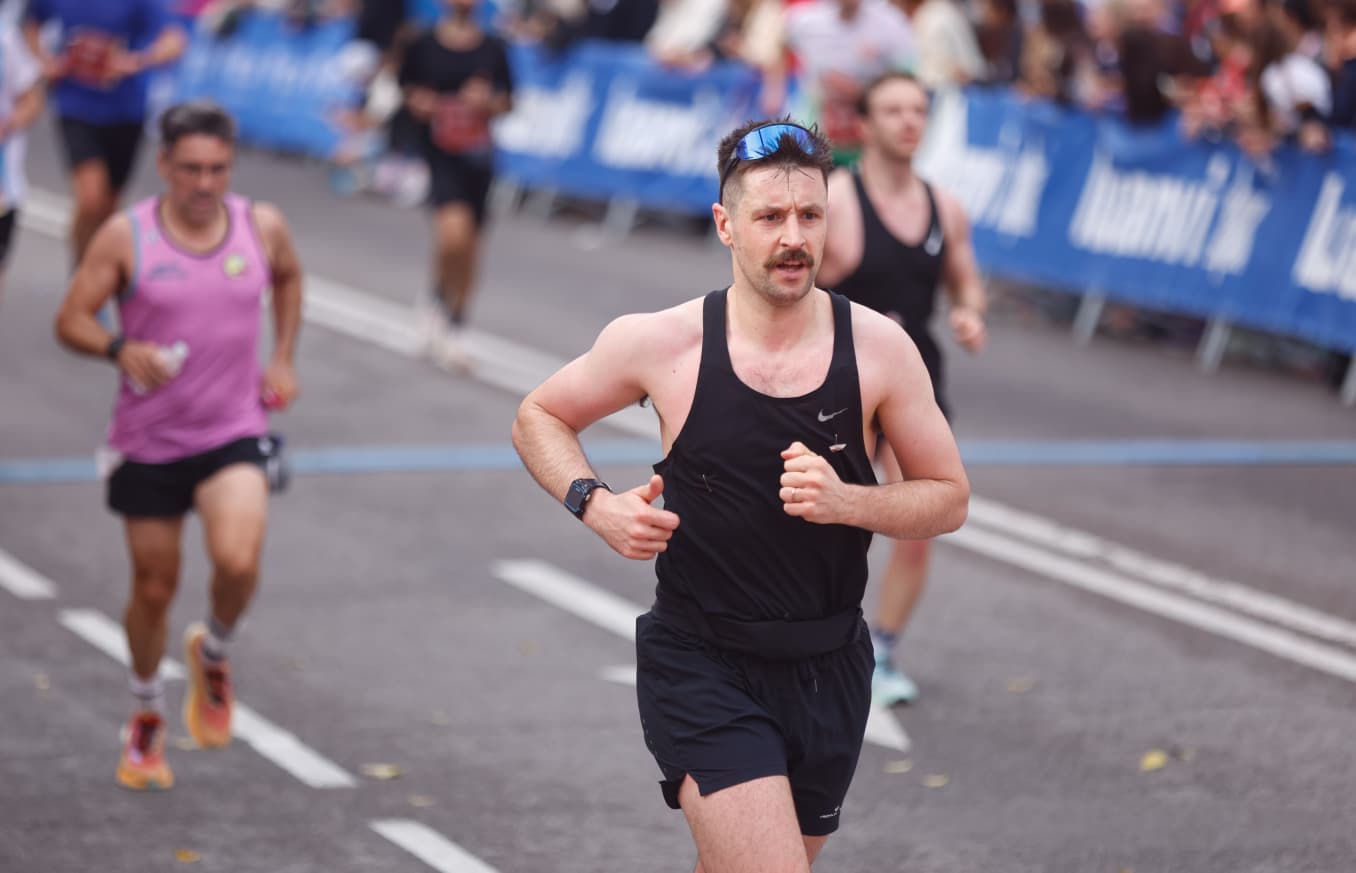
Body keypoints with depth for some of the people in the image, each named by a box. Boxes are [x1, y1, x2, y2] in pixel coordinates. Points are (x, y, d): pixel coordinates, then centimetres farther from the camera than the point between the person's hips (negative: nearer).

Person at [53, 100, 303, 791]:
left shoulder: (262, 227, -2)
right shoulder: (125, 236, -9)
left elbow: (288, 278, 21)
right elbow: (71, 320, -7)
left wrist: (283, 359, 12)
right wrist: (121, 350, -27)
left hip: (234, 434, 0)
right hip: (148, 440, 0)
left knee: (238, 561, -24)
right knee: (154, 588, 9)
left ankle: (213, 652, 10)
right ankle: (147, 717, 35)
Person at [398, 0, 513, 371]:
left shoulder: (494, 48, 3)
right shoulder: (424, 45, -2)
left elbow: (507, 102, 10)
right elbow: (409, 92, 10)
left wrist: (488, 102, -11)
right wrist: (419, 104, -12)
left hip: (478, 154, 3)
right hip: (439, 154, -3)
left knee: (467, 246, 11)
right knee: (454, 230, -25)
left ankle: (452, 330, 28)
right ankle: (441, 302, 2)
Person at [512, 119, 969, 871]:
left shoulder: (878, 349, -6)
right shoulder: (661, 344, -9)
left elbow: (948, 499, 2)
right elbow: (537, 418, 8)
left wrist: (845, 502, -17)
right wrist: (596, 505, -11)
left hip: (827, 672, 3)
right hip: (701, 669, -3)